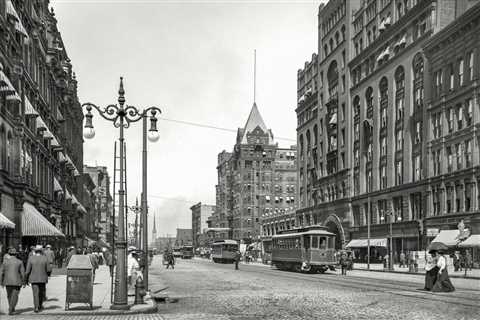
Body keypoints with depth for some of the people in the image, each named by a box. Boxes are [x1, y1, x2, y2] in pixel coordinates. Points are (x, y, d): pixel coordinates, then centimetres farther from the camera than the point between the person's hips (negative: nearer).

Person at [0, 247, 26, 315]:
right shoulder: (19, 262, -5)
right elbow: (22, 273, -6)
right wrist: (23, 282, 3)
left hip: (7, 282, 2)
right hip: (16, 282, -2)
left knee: (9, 295, 19)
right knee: (15, 296, 2)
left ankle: (12, 309, 30)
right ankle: (10, 310, -11)